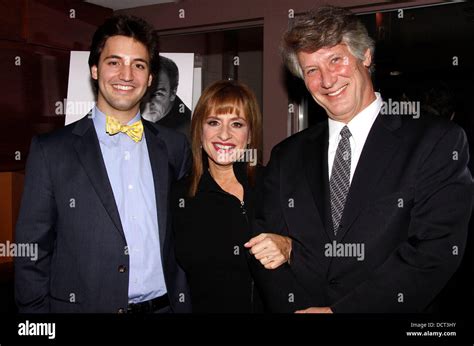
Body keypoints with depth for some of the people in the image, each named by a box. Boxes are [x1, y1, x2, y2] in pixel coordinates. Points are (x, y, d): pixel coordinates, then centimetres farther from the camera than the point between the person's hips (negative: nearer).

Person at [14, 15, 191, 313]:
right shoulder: (51, 151, -5)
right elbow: (33, 253, -3)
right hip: (85, 304, -2)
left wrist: (185, 302, 3)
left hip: (165, 304, 3)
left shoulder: (175, 146, 3)